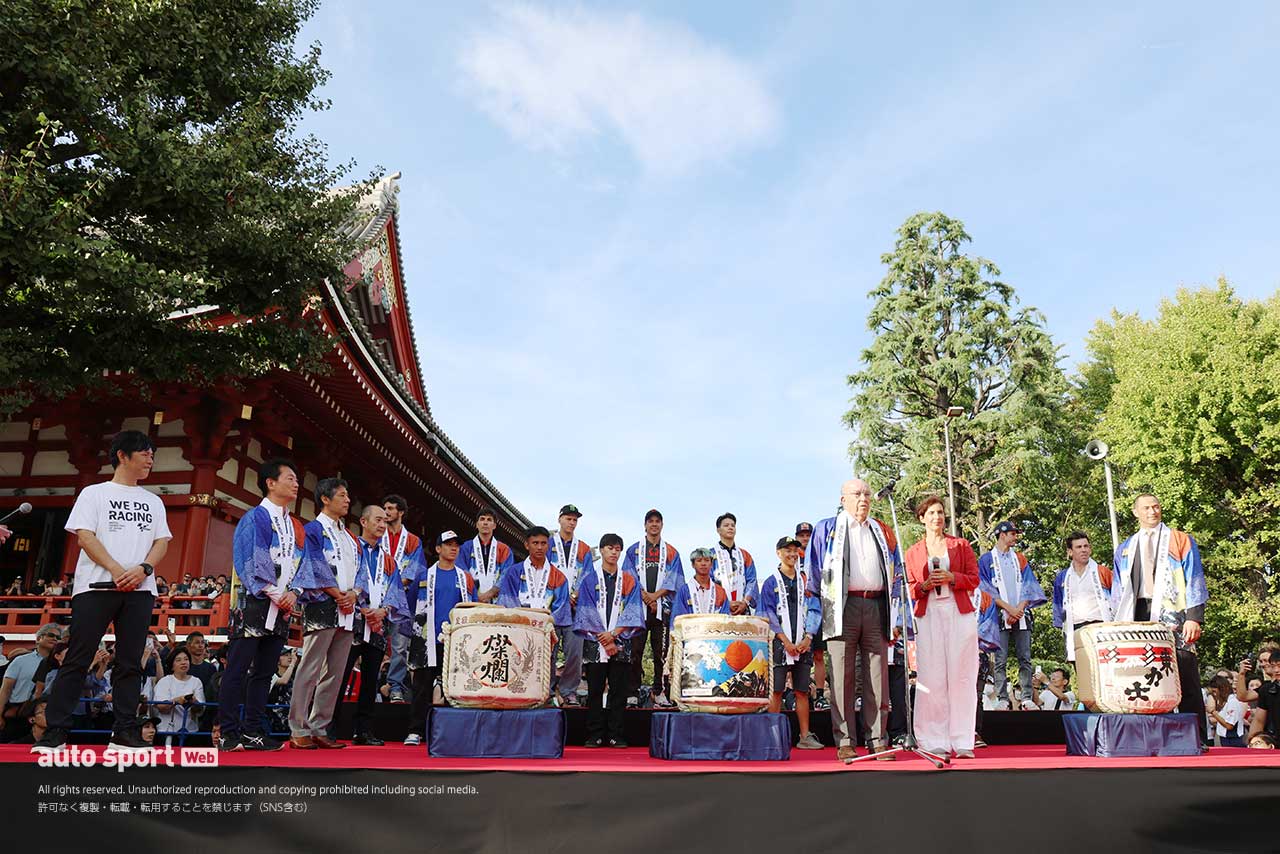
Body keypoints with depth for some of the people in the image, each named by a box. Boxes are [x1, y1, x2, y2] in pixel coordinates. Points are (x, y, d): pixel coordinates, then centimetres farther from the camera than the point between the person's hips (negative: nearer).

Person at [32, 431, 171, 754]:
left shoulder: (153, 502, 19)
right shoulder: (94, 493, 8)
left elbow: (162, 542, 12)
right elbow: (85, 536, -3)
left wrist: (143, 569, -8)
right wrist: (116, 570, -15)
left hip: (140, 590, 3)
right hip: (96, 586, -3)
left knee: (131, 663, 2)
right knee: (77, 660, -4)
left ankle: (124, 733, 4)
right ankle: (55, 732, 1)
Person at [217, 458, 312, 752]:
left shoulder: (296, 526, 17)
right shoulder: (255, 518, -3)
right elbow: (250, 561, -11)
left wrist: (293, 592, -3)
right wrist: (274, 594, -13)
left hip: (283, 607, 7)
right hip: (254, 603, -7)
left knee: (265, 671, 8)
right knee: (238, 669, -5)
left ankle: (252, 732, 14)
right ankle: (228, 734, -1)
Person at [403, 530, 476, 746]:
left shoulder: (466, 578, 11)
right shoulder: (424, 575, 7)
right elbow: (409, 605, 12)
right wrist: (413, 630, 9)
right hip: (428, 641, -1)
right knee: (422, 686, 0)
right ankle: (415, 731, 6)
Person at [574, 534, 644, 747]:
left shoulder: (630, 579, 10)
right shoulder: (589, 578, 8)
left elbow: (632, 610, 2)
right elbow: (586, 610, 1)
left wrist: (614, 633, -10)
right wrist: (602, 637, -8)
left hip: (621, 643, 1)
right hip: (594, 642, -1)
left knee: (619, 691, 0)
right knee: (595, 690, 1)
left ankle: (616, 735, 5)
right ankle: (594, 736, 6)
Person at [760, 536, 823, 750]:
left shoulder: (806, 580, 12)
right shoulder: (771, 583, 4)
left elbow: (814, 610, 7)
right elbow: (768, 615, -3)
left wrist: (807, 638, -6)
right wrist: (785, 641, -11)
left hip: (803, 644, 3)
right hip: (780, 643, -3)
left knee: (802, 691, 5)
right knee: (776, 690, -1)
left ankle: (805, 736, 9)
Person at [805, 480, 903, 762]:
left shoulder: (882, 531, 20)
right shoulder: (827, 528, 9)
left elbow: (896, 567, 24)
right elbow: (814, 568, 11)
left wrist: (893, 599, 16)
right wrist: (819, 598, 8)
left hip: (876, 606, 3)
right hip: (843, 608, -3)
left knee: (878, 676, 2)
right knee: (843, 676, -4)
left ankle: (877, 741, 7)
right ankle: (844, 742, 0)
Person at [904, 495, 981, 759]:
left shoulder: (961, 545, 12)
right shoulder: (913, 552, 14)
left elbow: (974, 579, 7)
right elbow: (910, 589, 13)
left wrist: (951, 578, -10)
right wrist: (925, 585, -7)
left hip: (959, 614, 0)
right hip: (928, 616, 1)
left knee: (961, 676, -4)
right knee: (931, 678, -4)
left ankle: (962, 742, 0)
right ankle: (935, 742, 1)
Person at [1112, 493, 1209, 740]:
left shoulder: (1181, 541, 10)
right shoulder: (1125, 549, 20)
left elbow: (1194, 580, 2)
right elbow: (1118, 589, 20)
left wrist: (1194, 617, -10)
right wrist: (1117, 622, 10)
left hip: (1173, 617, -3)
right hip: (1137, 618, 3)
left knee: (1185, 678, -6)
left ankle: (1196, 738, -2)